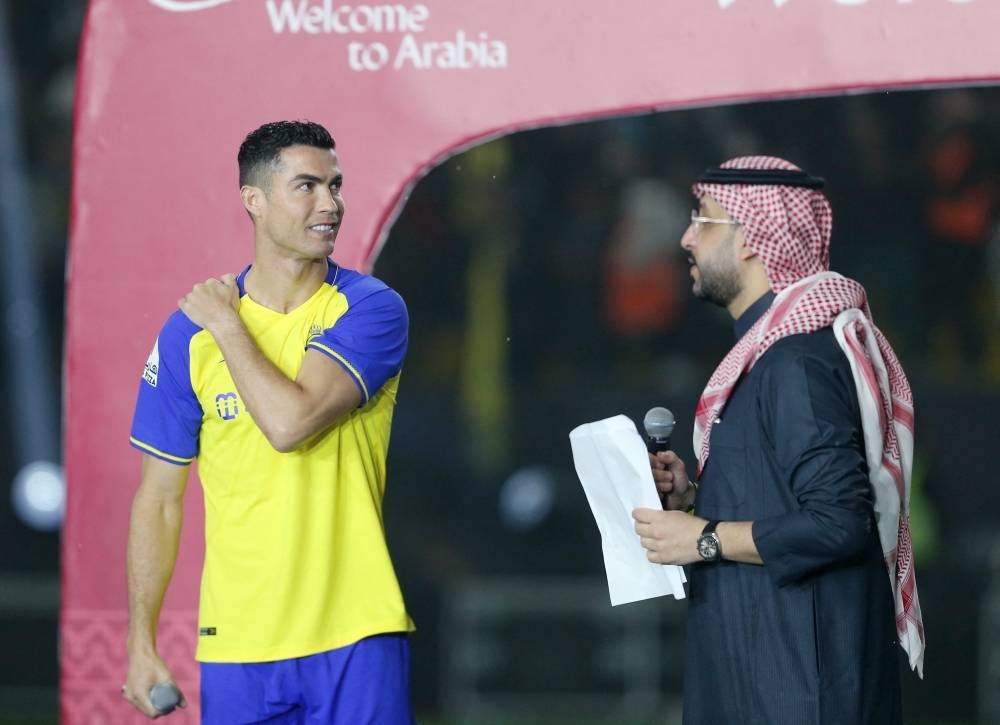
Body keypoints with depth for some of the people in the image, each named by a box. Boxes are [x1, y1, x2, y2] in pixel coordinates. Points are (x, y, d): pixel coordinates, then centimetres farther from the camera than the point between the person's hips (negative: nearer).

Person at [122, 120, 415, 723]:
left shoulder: (372, 308, -4)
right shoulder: (191, 331, 2)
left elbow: (291, 423, -20)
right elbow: (160, 498, 7)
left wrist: (227, 326, -7)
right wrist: (141, 643, 3)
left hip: (356, 636, -2)